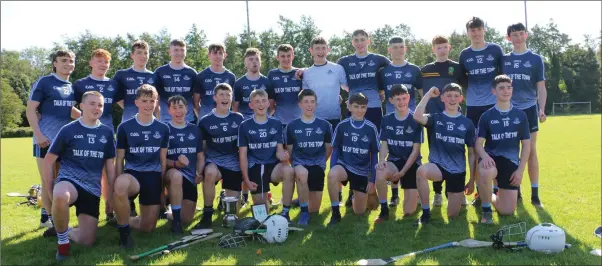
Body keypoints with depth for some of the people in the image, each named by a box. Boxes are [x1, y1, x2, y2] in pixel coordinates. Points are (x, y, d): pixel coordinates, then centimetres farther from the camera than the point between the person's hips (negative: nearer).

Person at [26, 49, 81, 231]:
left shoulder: (71, 87, 11)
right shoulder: (43, 82, -7)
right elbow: (30, 110, -9)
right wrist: (38, 134, -18)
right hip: (46, 139, -6)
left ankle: (50, 216, 24)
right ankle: (48, 217, 7)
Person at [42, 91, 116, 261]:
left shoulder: (107, 132, 6)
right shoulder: (68, 130, -2)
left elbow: (110, 165, 11)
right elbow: (48, 160, 2)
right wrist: (49, 190, -1)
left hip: (93, 188, 3)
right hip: (68, 180, -3)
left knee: (87, 241, -1)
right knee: (61, 196, -42)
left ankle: (66, 232, 35)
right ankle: (62, 240, -16)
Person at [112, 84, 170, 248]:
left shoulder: (163, 129, 6)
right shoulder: (124, 127, 0)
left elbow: (163, 160, 10)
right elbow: (119, 159, 2)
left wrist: (162, 186, 8)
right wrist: (119, 184, -8)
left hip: (153, 177, 3)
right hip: (132, 173, -2)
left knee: (148, 227, 0)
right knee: (120, 187, -41)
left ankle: (124, 220, 35)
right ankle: (123, 230, -18)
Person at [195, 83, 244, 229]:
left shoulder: (238, 118, 5)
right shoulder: (205, 121, 0)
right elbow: (201, 148, 3)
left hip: (234, 164, 2)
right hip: (213, 161, -2)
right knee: (210, 172, -41)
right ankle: (207, 216, -24)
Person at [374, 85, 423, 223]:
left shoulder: (415, 120, -8)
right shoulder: (386, 120, 2)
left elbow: (416, 149, -9)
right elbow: (384, 144, 2)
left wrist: (402, 171, -16)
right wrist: (381, 160, -21)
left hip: (411, 163, -2)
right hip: (394, 161, 2)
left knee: (409, 212, -6)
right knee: (380, 173, -37)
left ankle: (414, 194, 31)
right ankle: (384, 211, -16)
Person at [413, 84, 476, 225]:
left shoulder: (467, 123, 3)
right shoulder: (435, 118, 0)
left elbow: (471, 153, 7)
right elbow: (417, 116, -24)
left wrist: (472, 180, 6)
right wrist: (429, 94, -13)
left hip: (458, 171, 2)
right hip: (438, 166, -1)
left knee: (453, 215, 4)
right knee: (421, 171, -38)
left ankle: (456, 195, 40)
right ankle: (426, 213, -20)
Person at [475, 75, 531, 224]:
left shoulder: (520, 116, 5)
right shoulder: (487, 116, 0)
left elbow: (526, 145, 6)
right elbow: (478, 143, -5)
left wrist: (520, 170, -3)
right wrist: (484, 156, -28)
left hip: (511, 161, 2)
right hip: (492, 158, -2)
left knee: (507, 211, -5)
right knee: (486, 172, -42)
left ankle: (493, 198, 34)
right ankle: (486, 210, -15)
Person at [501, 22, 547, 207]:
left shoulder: (535, 59, 5)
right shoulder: (503, 59, 9)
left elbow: (541, 87, 3)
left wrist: (542, 109, -11)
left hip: (529, 109, -1)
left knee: (531, 151, -2)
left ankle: (535, 194, 3)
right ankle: (515, 190, 14)